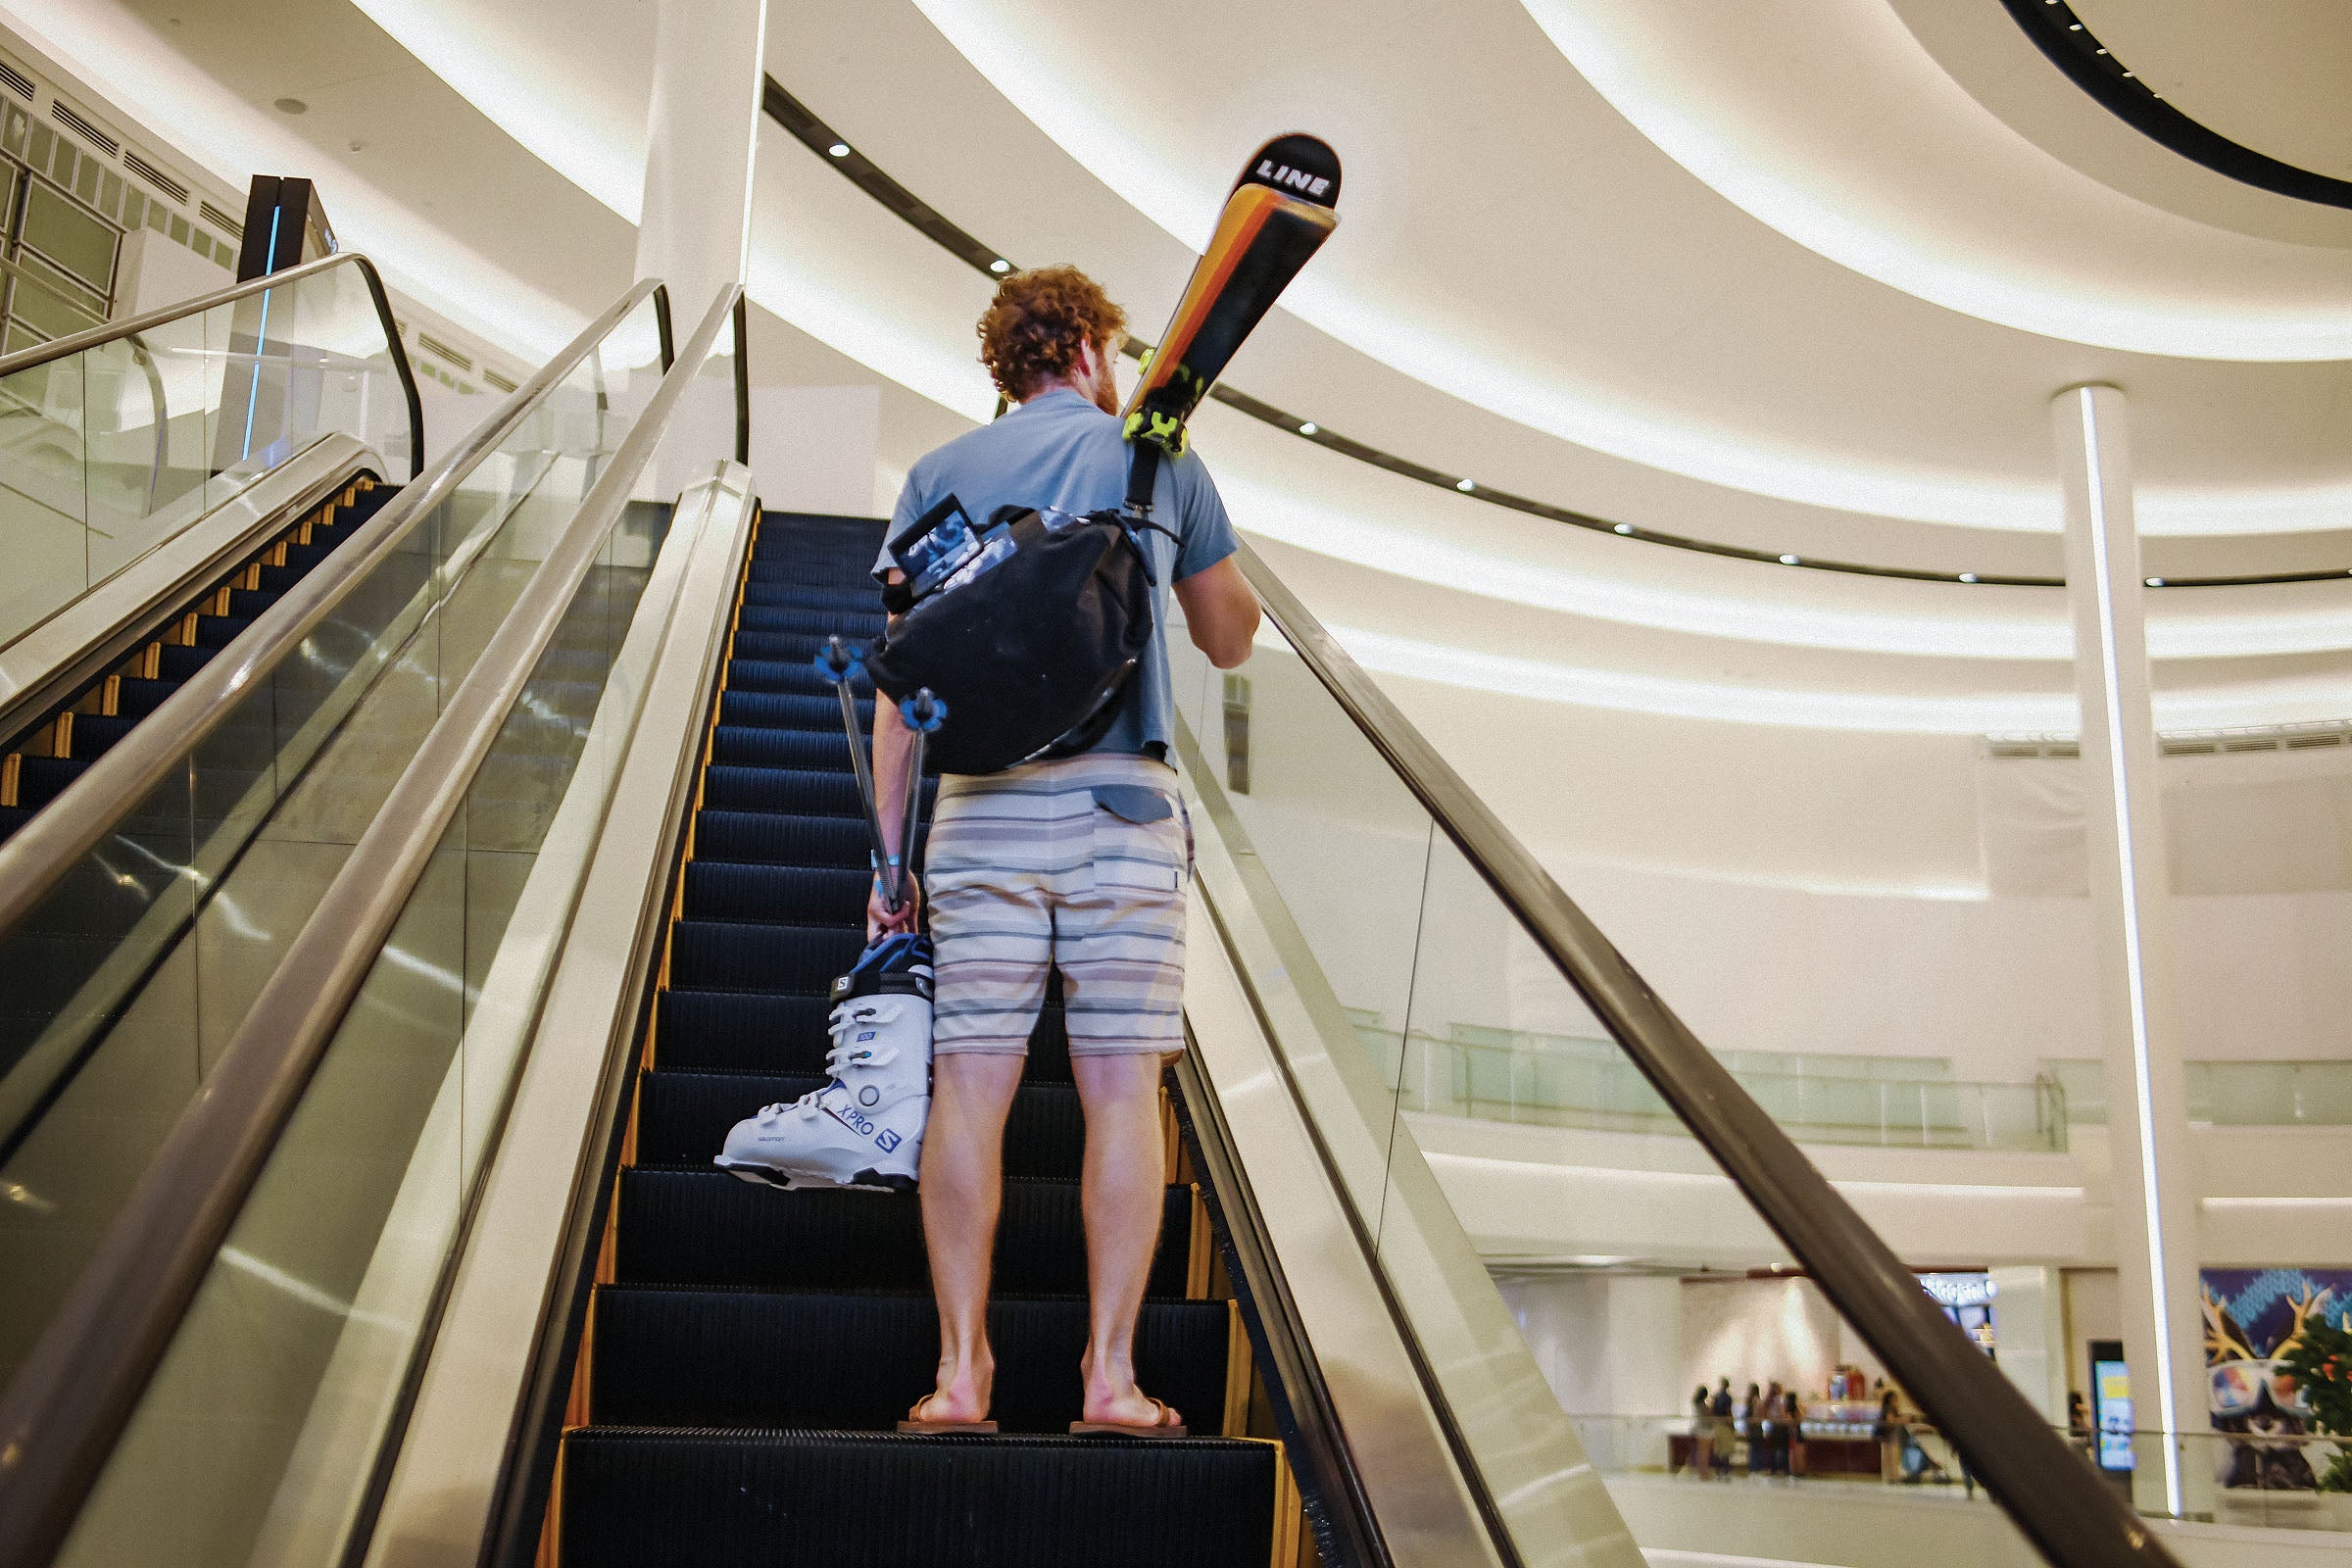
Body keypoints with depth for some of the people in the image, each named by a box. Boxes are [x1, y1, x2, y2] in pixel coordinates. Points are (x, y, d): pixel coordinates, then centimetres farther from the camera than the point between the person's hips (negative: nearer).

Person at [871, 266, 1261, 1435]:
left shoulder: (940, 475, 13)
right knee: (1122, 1089, 1)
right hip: (1124, 802, -1)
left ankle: (960, 1370, 4)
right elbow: (1231, 641, 20)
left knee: (970, 1087, 2)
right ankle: (1111, 1375, 3)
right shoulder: (1162, 461, 11)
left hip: (982, 801, 1)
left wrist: (891, 856, 9)